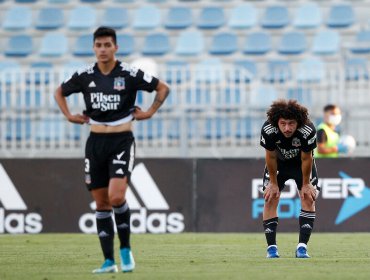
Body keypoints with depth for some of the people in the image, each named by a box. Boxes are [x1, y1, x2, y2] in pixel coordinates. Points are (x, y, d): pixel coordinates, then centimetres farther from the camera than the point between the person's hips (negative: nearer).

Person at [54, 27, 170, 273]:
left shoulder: (129, 74, -7)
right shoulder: (85, 76, 3)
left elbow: (163, 88, 3)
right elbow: (60, 92, 20)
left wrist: (150, 112, -3)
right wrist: (69, 115, 8)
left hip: (122, 142, -4)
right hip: (95, 142, 4)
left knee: (116, 197, -20)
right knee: (101, 202, 4)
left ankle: (126, 248, 0)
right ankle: (109, 261, 9)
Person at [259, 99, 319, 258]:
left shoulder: (308, 131, -37)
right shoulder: (268, 130, -35)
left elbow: (306, 159, -22)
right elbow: (271, 157, -18)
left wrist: (305, 184, -11)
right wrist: (273, 183, -10)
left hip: (301, 163, -1)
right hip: (278, 163, 1)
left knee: (308, 198, -12)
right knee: (270, 199, -9)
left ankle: (302, 246, -10)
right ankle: (271, 247, -5)